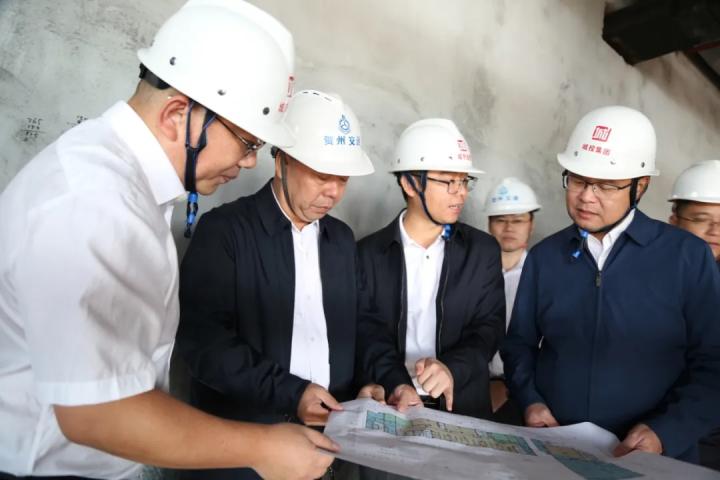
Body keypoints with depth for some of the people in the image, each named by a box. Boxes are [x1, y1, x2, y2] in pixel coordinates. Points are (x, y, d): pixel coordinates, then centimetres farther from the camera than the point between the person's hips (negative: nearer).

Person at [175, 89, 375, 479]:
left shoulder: (342, 238, 5)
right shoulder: (223, 229, -11)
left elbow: (351, 330, 10)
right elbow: (201, 336, -17)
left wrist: (363, 385, -6)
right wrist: (289, 393, -20)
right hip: (239, 435, -4)